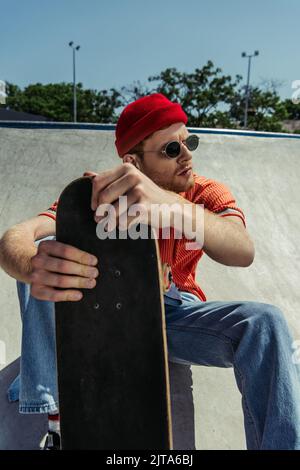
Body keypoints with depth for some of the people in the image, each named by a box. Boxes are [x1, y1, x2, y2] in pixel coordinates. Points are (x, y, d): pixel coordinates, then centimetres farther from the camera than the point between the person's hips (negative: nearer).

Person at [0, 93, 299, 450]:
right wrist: (34, 266, -52)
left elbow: (243, 252, -34)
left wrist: (172, 205, -54)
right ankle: (55, 417, -19)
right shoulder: (94, 193, -12)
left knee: (264, 321, -28)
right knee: (44, 247, -23)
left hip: (175, 316, 0)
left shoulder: (208, 193, -11)